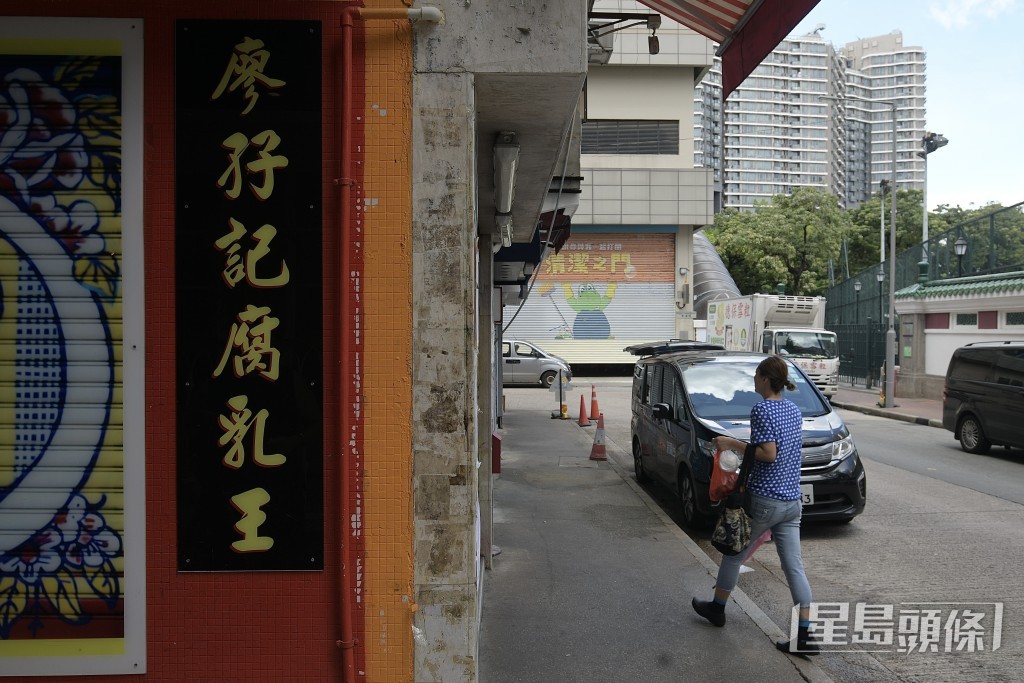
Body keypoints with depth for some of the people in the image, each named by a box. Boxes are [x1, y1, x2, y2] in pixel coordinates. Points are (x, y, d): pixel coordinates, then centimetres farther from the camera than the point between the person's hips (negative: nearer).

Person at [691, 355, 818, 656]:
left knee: (733, 552, 14)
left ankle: (717, 607, 30)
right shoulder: (794, 410, 10)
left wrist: (733, 445, -12)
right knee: (794, 565, 6)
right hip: (792, 501, 7)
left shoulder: (762, 409, -15)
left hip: (764, 499, -7)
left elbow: (768, 453, -20)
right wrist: (738, 444, 17)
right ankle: (805, 635, 5)